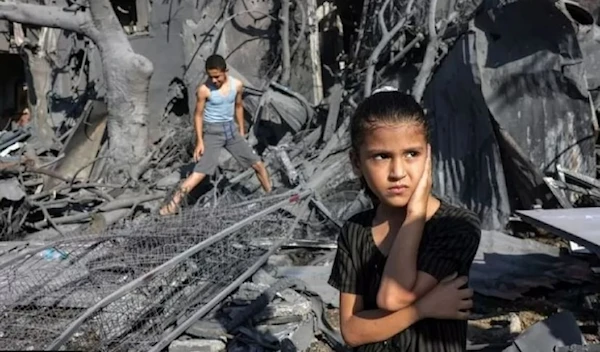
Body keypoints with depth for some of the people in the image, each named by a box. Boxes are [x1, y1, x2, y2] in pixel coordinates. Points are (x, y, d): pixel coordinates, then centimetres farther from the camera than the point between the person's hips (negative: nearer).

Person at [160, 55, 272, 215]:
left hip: (231, 129, 4)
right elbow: (198, 115, -9)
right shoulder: (204, 89, -16)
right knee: (200, 172, -15)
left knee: (258, 164, 7)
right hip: (213, 131, -4)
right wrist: (200, 141, -12)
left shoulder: (237, 85, -5)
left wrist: (241, 131, 15)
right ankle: (173, 204, -11)